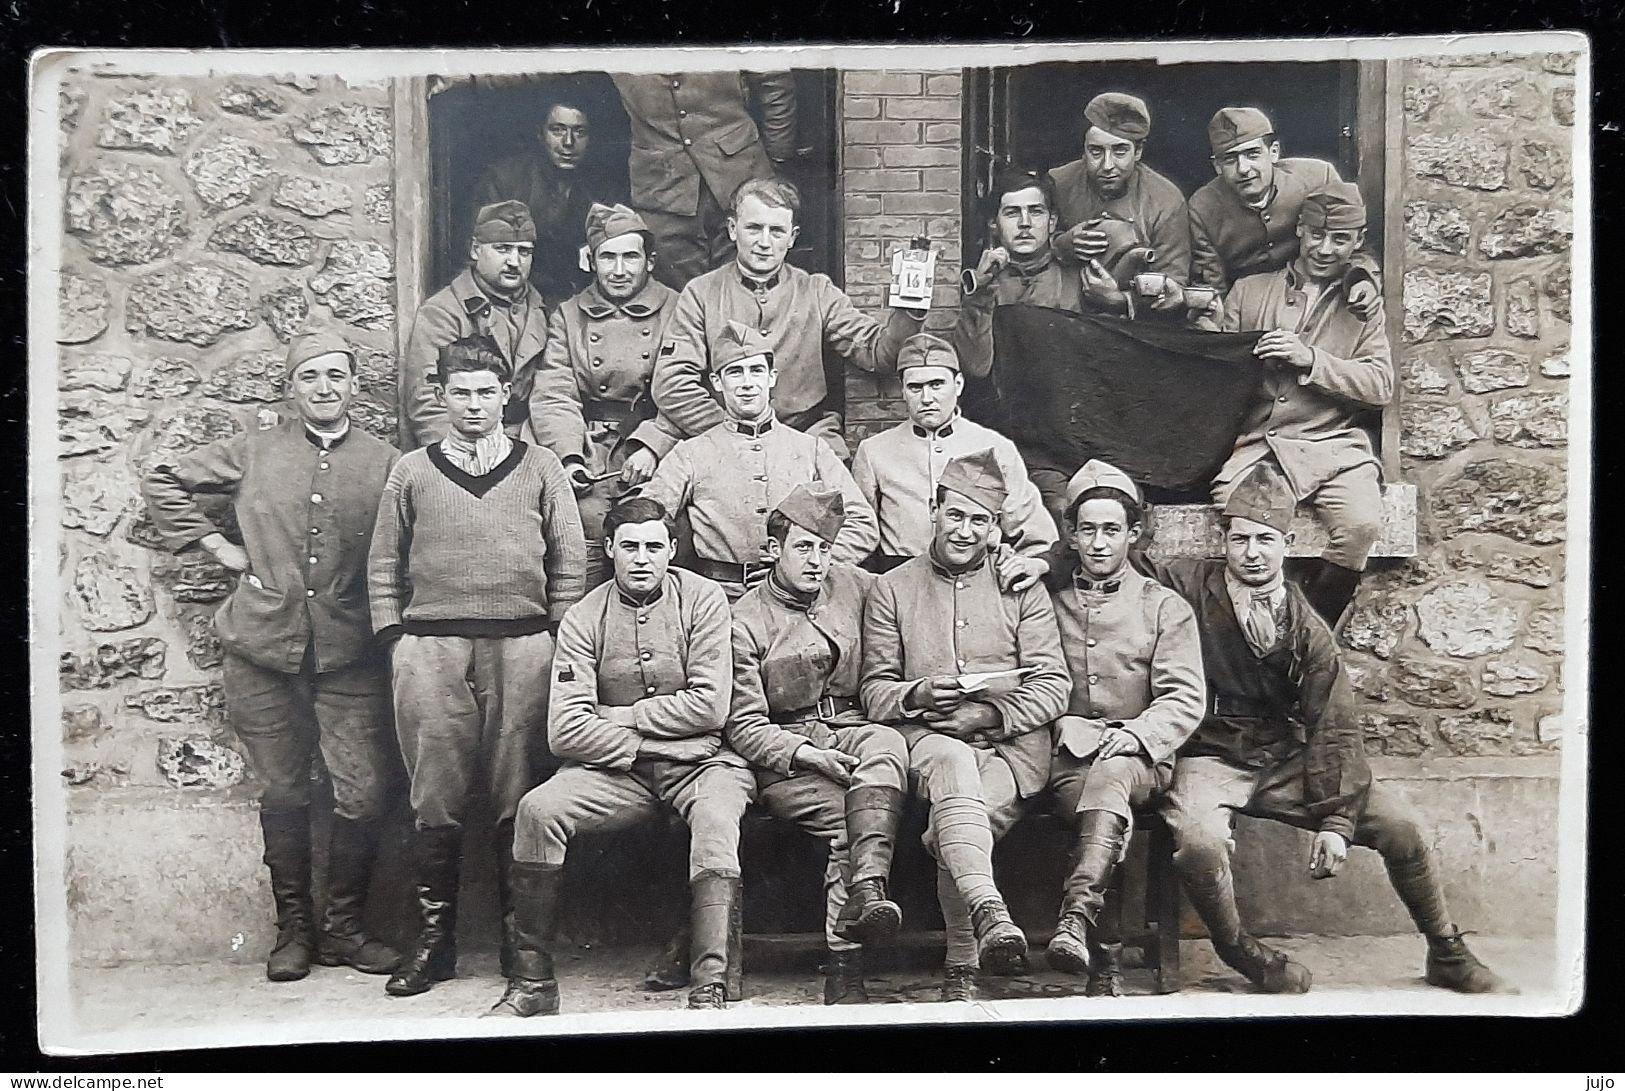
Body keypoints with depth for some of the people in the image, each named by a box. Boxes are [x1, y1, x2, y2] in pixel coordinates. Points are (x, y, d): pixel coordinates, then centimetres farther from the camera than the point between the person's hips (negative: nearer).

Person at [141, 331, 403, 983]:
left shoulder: (385, 464, 4)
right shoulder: (254, 453, 8)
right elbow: (162, 482, 16)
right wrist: (214, 545, 8)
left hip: (349, 659, -1)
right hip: (263, 651, 1)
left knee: (366, 795, -5)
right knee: (282, 794, 9)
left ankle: (343, 927, 14)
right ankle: (292, 926, 23)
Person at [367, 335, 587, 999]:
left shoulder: (541, 469, 12)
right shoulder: (412, 472, 15)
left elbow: (569, 565, 10)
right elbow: (383, 567, 15)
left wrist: (557, 643, 3)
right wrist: (396, 641, 5)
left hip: (521, 646, -1)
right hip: (429, 650, 1)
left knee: (518, 798, 0)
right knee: (435, 801, 1)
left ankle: (522, 935, 10)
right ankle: (434, 938, 10)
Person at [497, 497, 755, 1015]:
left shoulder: (703, 599, -1)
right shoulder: (584, 618, 3)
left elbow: (709, 707, -9)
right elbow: (566, 730, -6)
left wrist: (618, 716, -6)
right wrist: (646, 745, -14)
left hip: (701, 760, -2)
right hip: (618, 766, 2)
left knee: (716, 818, -34)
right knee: (538, 808, -21)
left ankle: (710, 991, -31)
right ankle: (532, 984, -12)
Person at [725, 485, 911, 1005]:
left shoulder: (852, 586, 12)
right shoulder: (746, 621, -1)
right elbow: (743, 727, -5)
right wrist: (807, 754, -20)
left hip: (852, 730, 3)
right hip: (782, 753, -3)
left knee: (886, 745, -33)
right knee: (848, 815, -30)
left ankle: (866, 892, -49)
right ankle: (844, 970, -32)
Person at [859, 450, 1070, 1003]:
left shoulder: (1023, 588, 15)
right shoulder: (892, 588, 15)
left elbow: (1053, 686, 6)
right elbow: (874, 692, 11)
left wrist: (990, 714, -11)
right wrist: (916, 697, -12)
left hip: (1011, 743, 0)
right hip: (926, 735, 0)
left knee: (947, 831, -29)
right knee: (951, 760, -38)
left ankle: (962, 965, -17)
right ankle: (988, 911, -52)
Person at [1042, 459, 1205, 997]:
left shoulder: (1165, 607, 14)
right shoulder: (1048, 601, 17)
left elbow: (1185, 699, 3)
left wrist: (1134, 735, -16)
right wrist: (1068, 729, -11)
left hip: (1140, 756, -1)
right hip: (1064, 755, 1)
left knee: (1110, 775, -37)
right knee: (1091, 796, -34)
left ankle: (1077, 914, -52)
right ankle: (1105, 957, -36)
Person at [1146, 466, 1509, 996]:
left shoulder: (1307, 630, 2)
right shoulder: (1189, 587, -4)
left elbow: (1334, 729, -1)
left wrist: (1336, 821, -10)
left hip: (1287, 758, 3)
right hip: (1210, 758, -3)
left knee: (1399, 823, -8)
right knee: (1198, 841, -35)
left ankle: (1448, 956, 18)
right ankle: (1236, 951, -2)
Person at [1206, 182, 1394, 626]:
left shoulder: (1364, 305, 17)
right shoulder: (1248, 291, 17)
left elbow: (1381, 386, 3)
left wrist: (1310, 359, -9)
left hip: (1331, 444, 1)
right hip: (1253, 443, 0)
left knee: (1361, 522, -28)